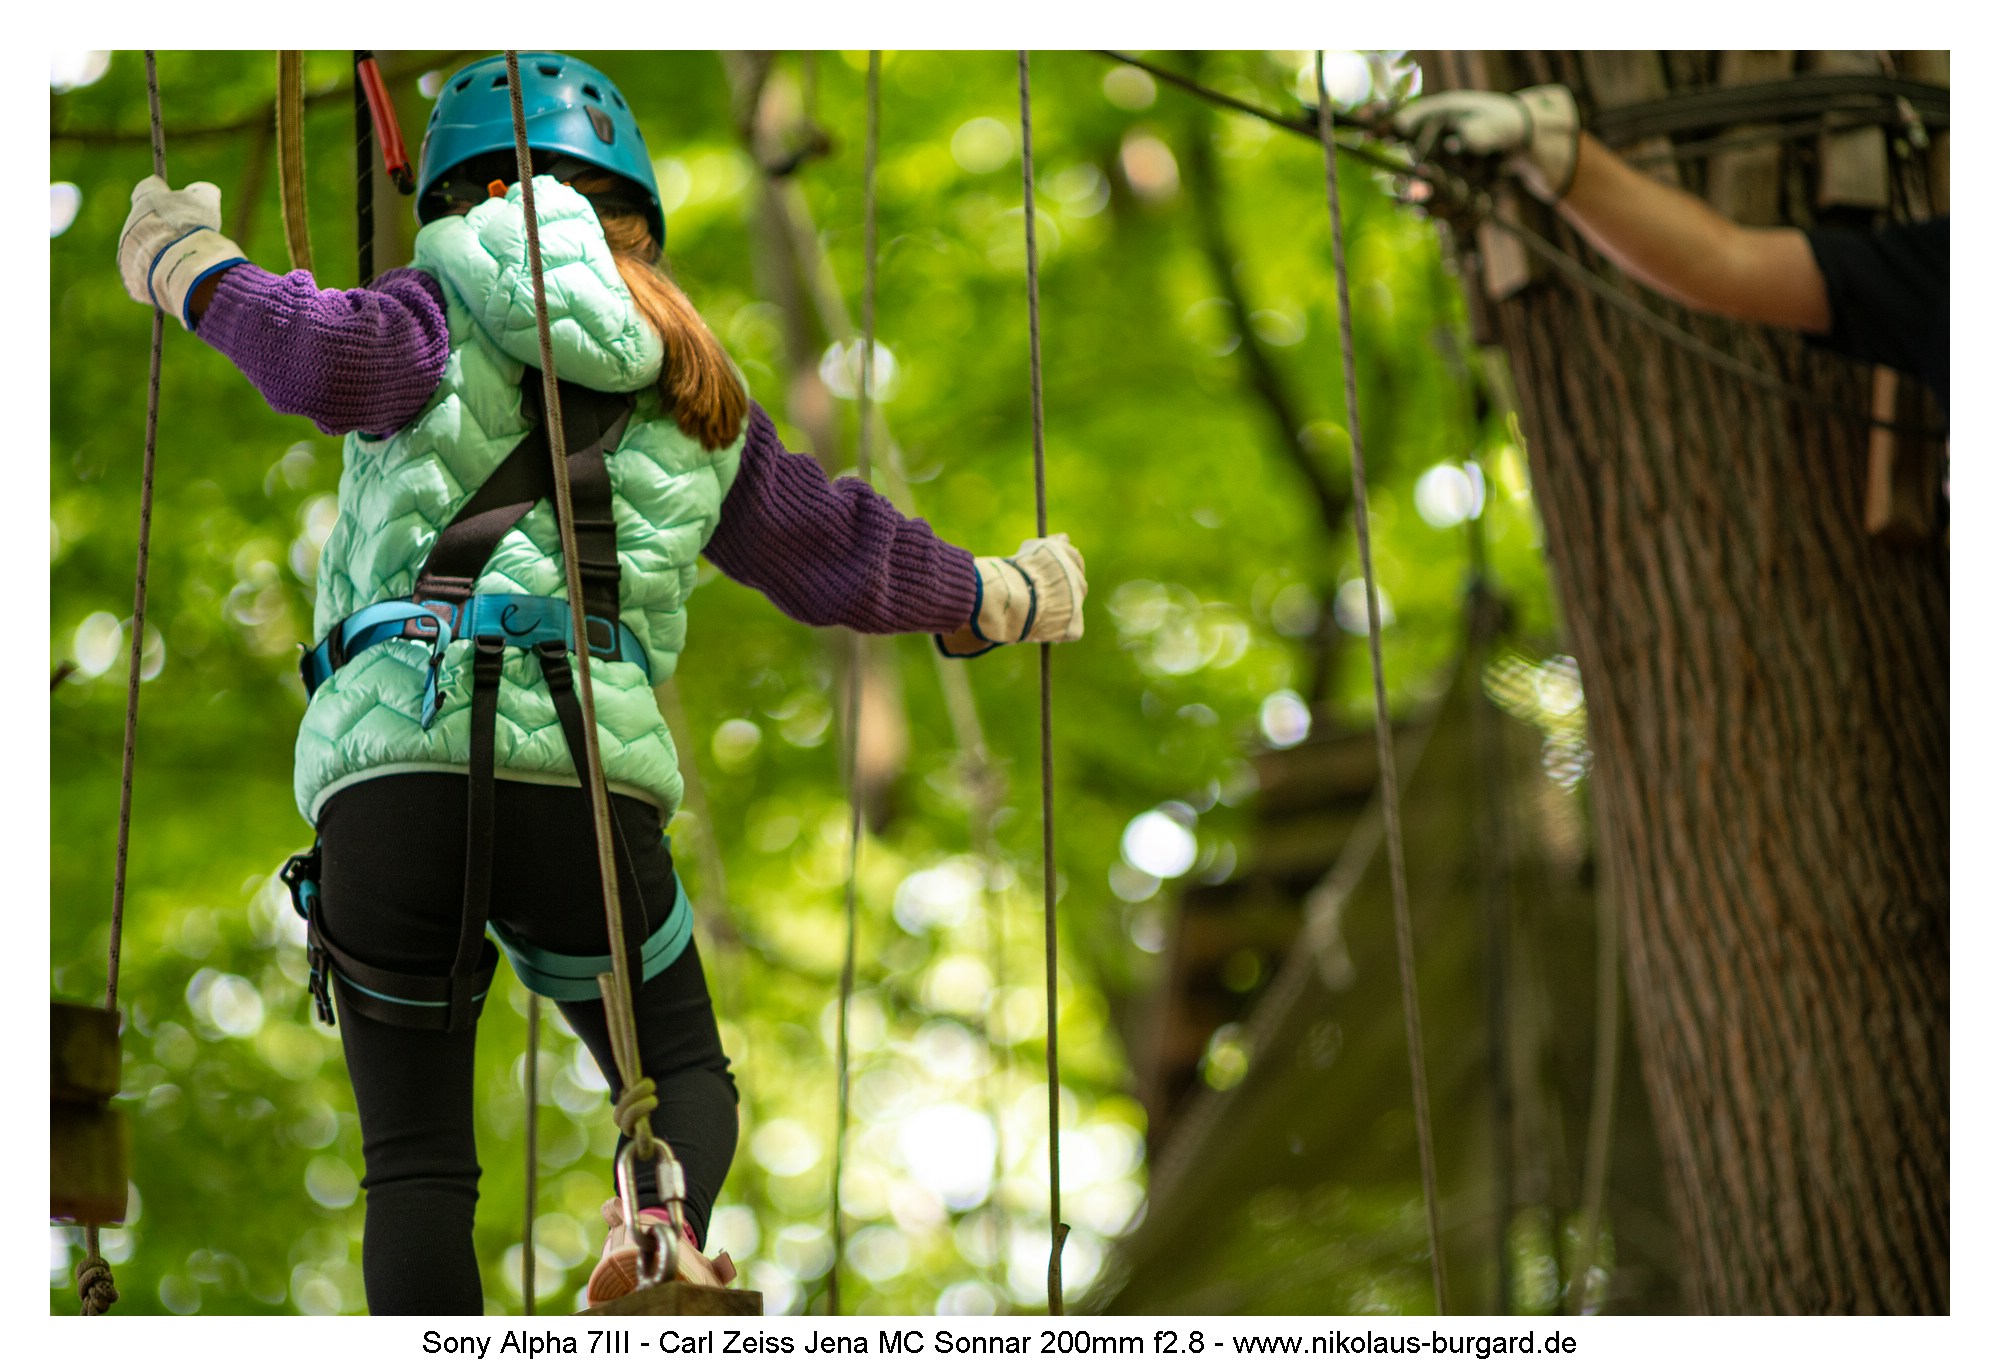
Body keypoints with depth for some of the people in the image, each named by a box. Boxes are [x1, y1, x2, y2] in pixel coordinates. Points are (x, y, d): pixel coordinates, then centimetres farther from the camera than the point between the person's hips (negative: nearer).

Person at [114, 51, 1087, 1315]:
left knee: (416, 1159, 9)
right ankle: (664, 1233, -18)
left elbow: (339, 358, -11)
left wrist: (203, 275, 6)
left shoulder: (445, 313, 12)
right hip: (584, 777, 2)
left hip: (386, 766, -1)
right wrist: (996, 596, 47)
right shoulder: (698, 392, 22)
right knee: (686, 1081, 18)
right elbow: (838, 551, 30)